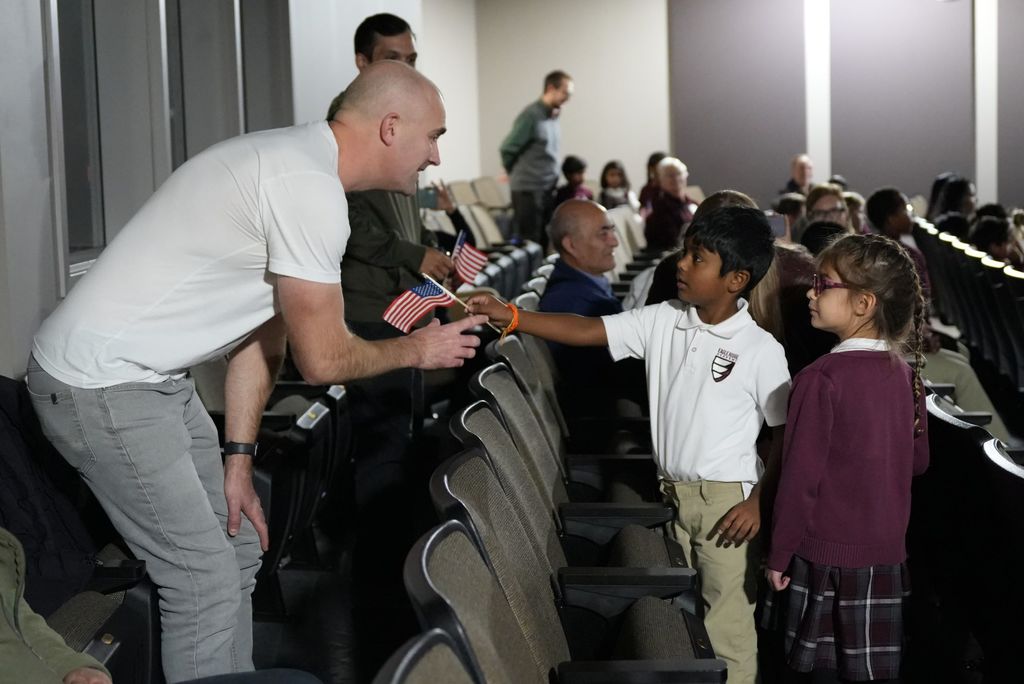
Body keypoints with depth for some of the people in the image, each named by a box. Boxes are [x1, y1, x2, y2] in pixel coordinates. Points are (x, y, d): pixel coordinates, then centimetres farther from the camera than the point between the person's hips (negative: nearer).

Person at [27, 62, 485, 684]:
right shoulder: (310, 189, -22)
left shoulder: (297, 161, 10)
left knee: (237, 550, 14)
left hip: (153, 377, 10)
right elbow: (323, 360, -16)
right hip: (102, 389, -10)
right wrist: (416, 349, 1)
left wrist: (238, 460, 12)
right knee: (206, 580, -6)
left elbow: (264, 331, 13)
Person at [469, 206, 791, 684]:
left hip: (726, 500, -5)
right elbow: (586, 331, -7)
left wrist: (760, 502, -13)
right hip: (669, 494, 5)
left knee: (726, 625, 2)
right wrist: (509, 317, -17)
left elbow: (786, 434, -7)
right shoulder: (661, 321, -1)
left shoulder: (761, 350, -13)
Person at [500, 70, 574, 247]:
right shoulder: (531, 115, -14)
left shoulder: (554, 116, 9)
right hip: (528, 190, -7)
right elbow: (508, 148, -10)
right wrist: (520, 174, 4)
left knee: (544, 242, 10)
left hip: (548, 190, 7)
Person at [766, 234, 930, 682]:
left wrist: (779, 555, -7)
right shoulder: (905, 375, 1)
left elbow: (800, 475, -16)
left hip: (828, 553, -5)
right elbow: (918, 460, 12)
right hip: (887, 552, 5)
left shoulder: (821, 379, -17)